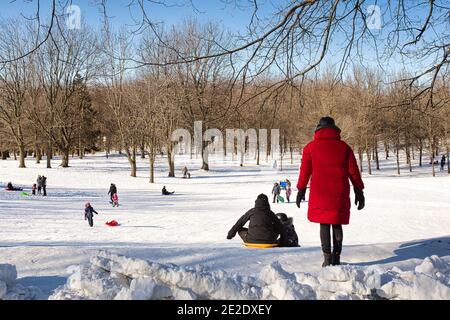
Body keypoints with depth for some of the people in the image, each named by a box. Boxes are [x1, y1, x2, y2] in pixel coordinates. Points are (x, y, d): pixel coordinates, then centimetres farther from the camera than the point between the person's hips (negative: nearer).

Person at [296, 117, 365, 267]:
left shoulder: (311, 147, 4)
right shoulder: (344, 147, 8)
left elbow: (305, 171, 5)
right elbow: (353, 171, 7)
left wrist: (301, 190, 13)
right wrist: (359, 191, 12)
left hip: (319, 193, -1)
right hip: (340, 193, 1)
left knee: (324, 224, 3)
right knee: (337, 224, 10)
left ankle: (327, 259, -2)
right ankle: (336, 258, 9)